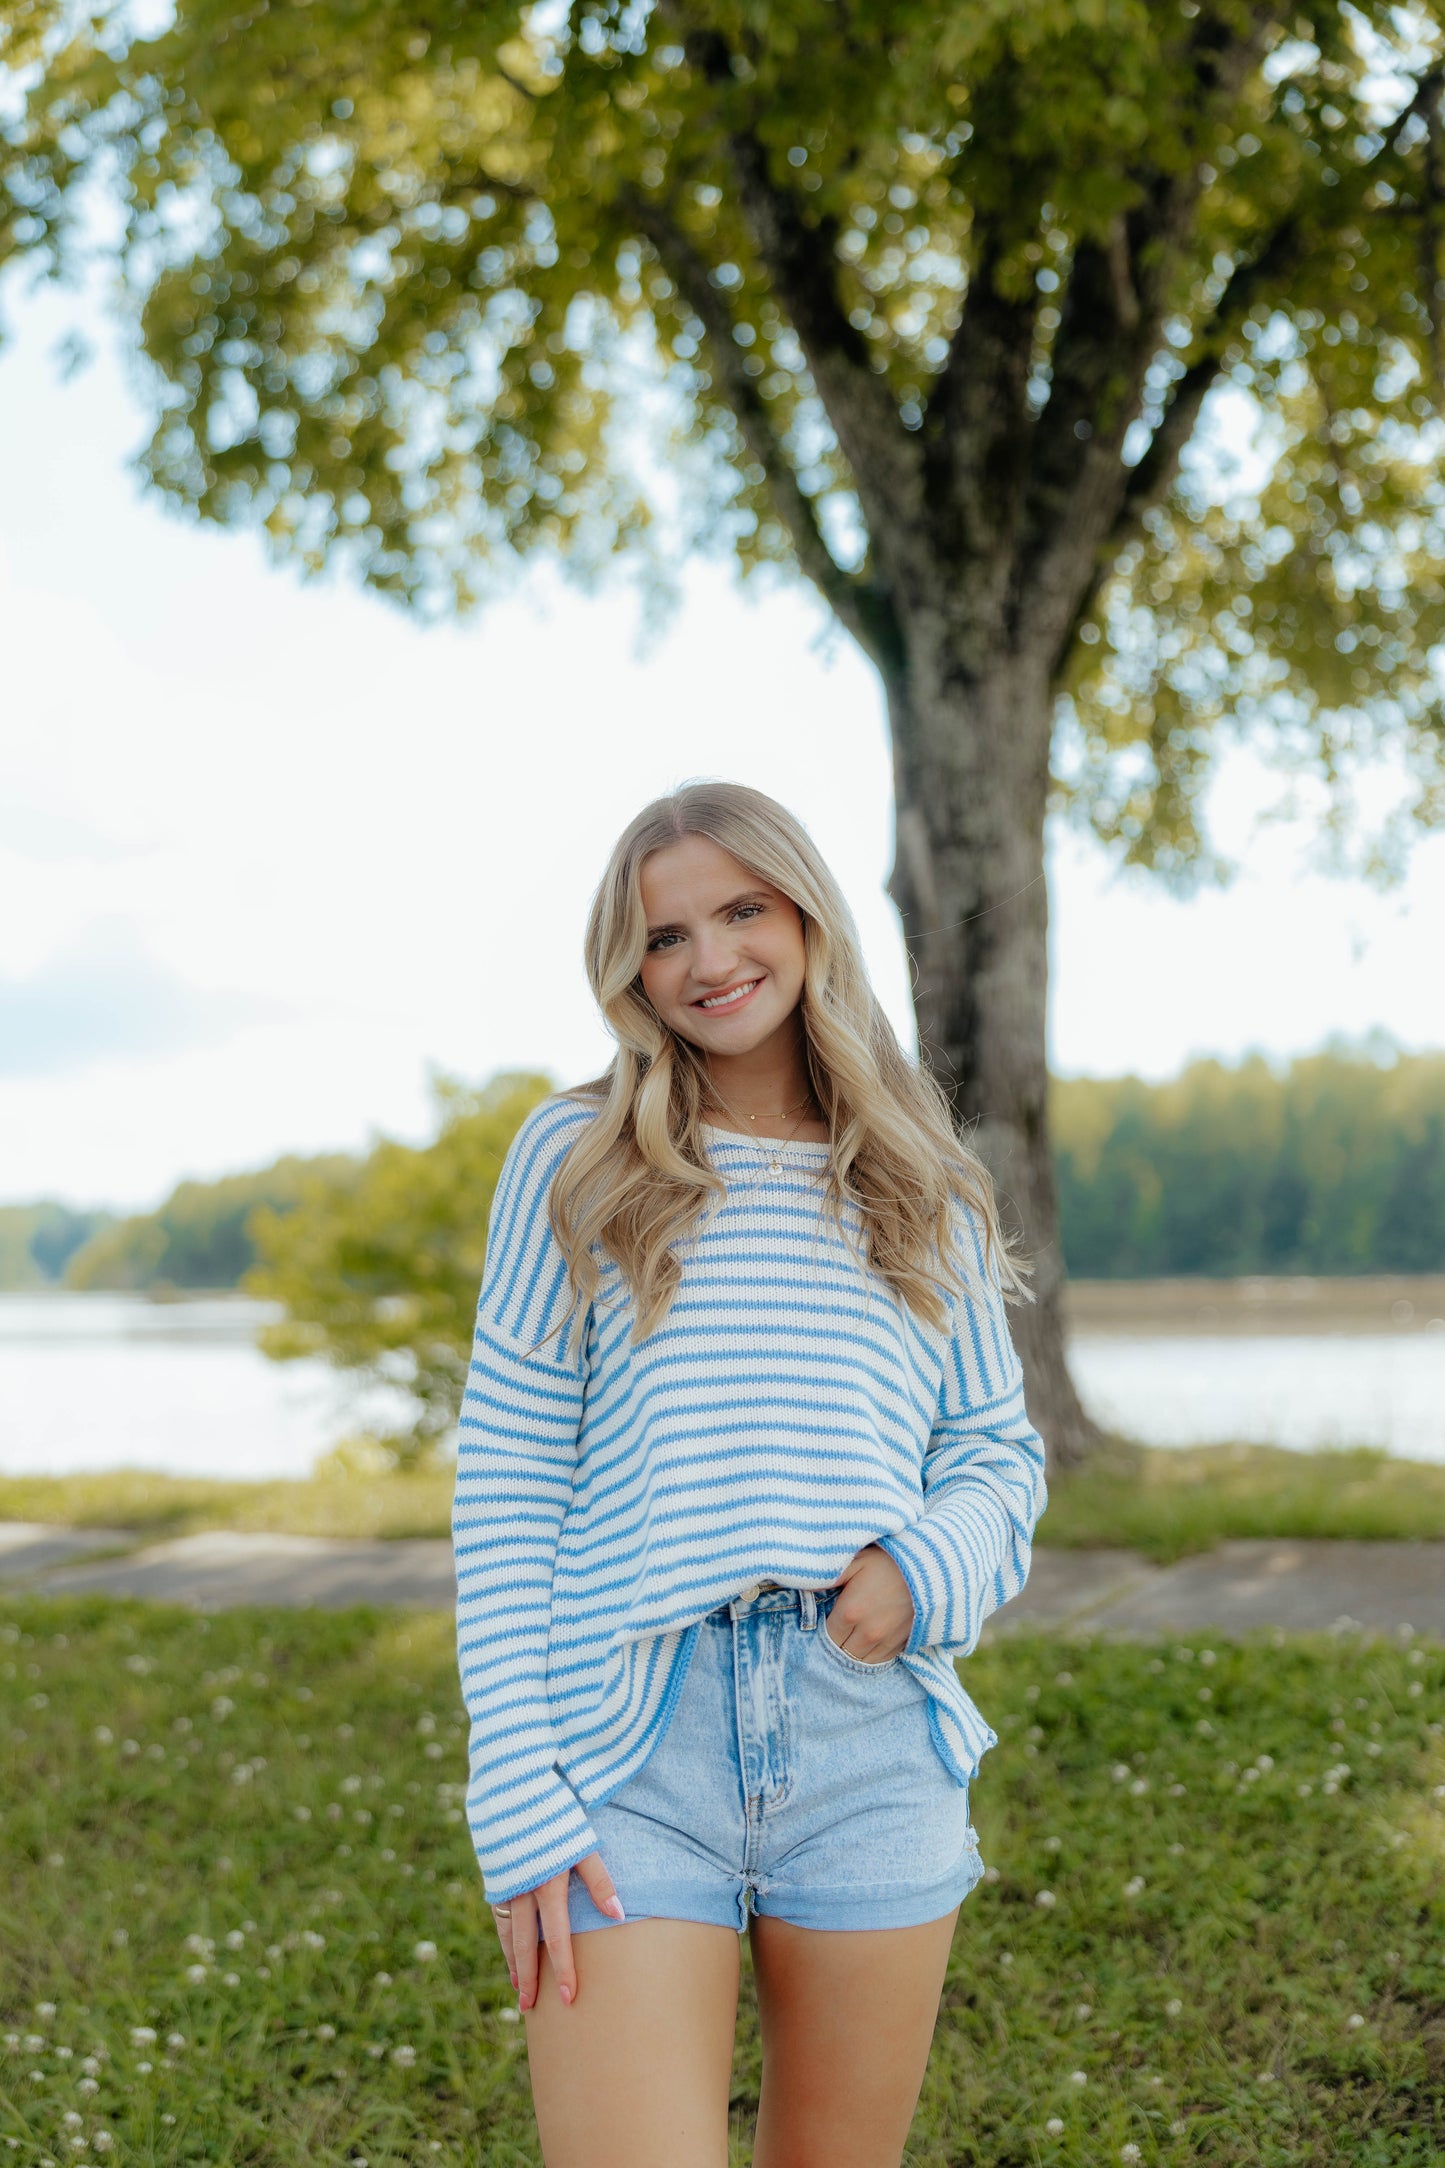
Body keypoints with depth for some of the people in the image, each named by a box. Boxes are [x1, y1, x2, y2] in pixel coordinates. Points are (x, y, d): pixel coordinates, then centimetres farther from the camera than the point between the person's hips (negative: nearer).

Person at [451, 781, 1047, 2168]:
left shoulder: (924, 1188, 10)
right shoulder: (573, 1159, 2)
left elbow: (999, 1451, 15)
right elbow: (506, 1482, 0)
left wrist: (930, 1569, -8)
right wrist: (518, 1799, -8)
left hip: (872, 1740, 3)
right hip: (632, 1740, -2)